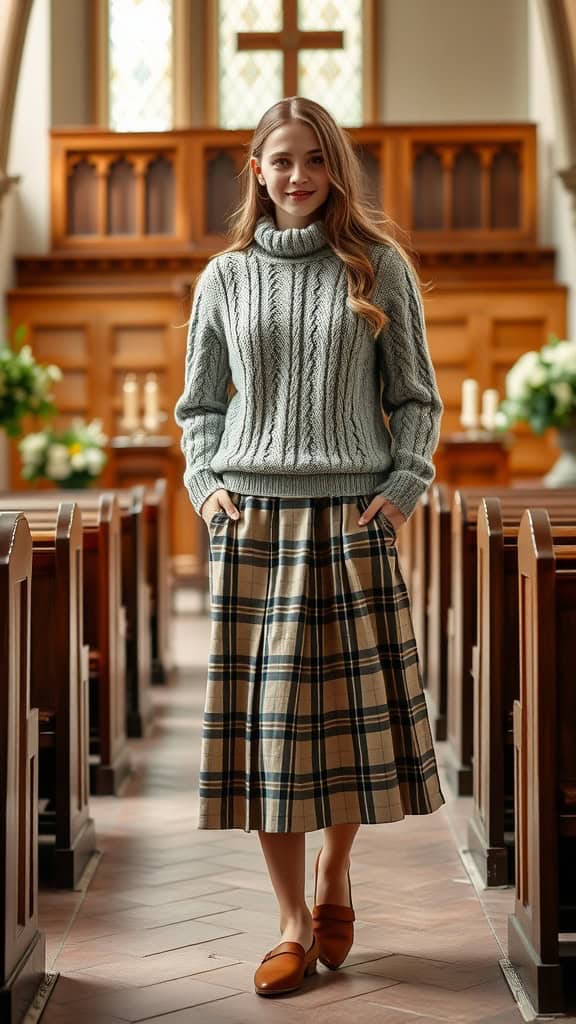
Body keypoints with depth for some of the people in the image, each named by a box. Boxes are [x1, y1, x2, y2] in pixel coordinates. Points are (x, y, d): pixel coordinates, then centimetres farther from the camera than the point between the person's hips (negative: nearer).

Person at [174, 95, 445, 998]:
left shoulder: (380, 266, 6)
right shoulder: (227, 276, 10)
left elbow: (416, 398, 8)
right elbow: (199, 403, 17)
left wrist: (405, 484, -5)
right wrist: (204, 482, 2)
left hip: (354, 519, -1)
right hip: (253, 519, 1)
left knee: (357, 710, 1)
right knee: (266, 717, -1)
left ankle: (335, 876, 26)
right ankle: (294, 921, 10)